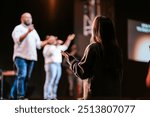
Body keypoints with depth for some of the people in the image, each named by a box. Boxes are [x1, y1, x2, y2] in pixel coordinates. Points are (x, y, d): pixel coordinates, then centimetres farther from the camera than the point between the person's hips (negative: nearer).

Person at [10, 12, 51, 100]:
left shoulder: (34, 31, 23)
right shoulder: (18, 28, 4)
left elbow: (38, 44, 19)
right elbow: (18, 40, -14)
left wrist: (48, 41, 6)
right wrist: (27, 32, -24)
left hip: (31, 57, 7)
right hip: (21, 56, -7)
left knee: (26, 78, 3)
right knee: (22, 75, -21)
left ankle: (13, 96, 8)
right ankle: (21, 96, -24)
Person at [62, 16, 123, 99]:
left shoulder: (93, 48, -10)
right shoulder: (116, 48, 4)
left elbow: (82, 73, -7)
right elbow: (120, 74, 11)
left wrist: (70, 59, 6)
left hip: (97, 95, -5)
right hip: (115, 95, 5)